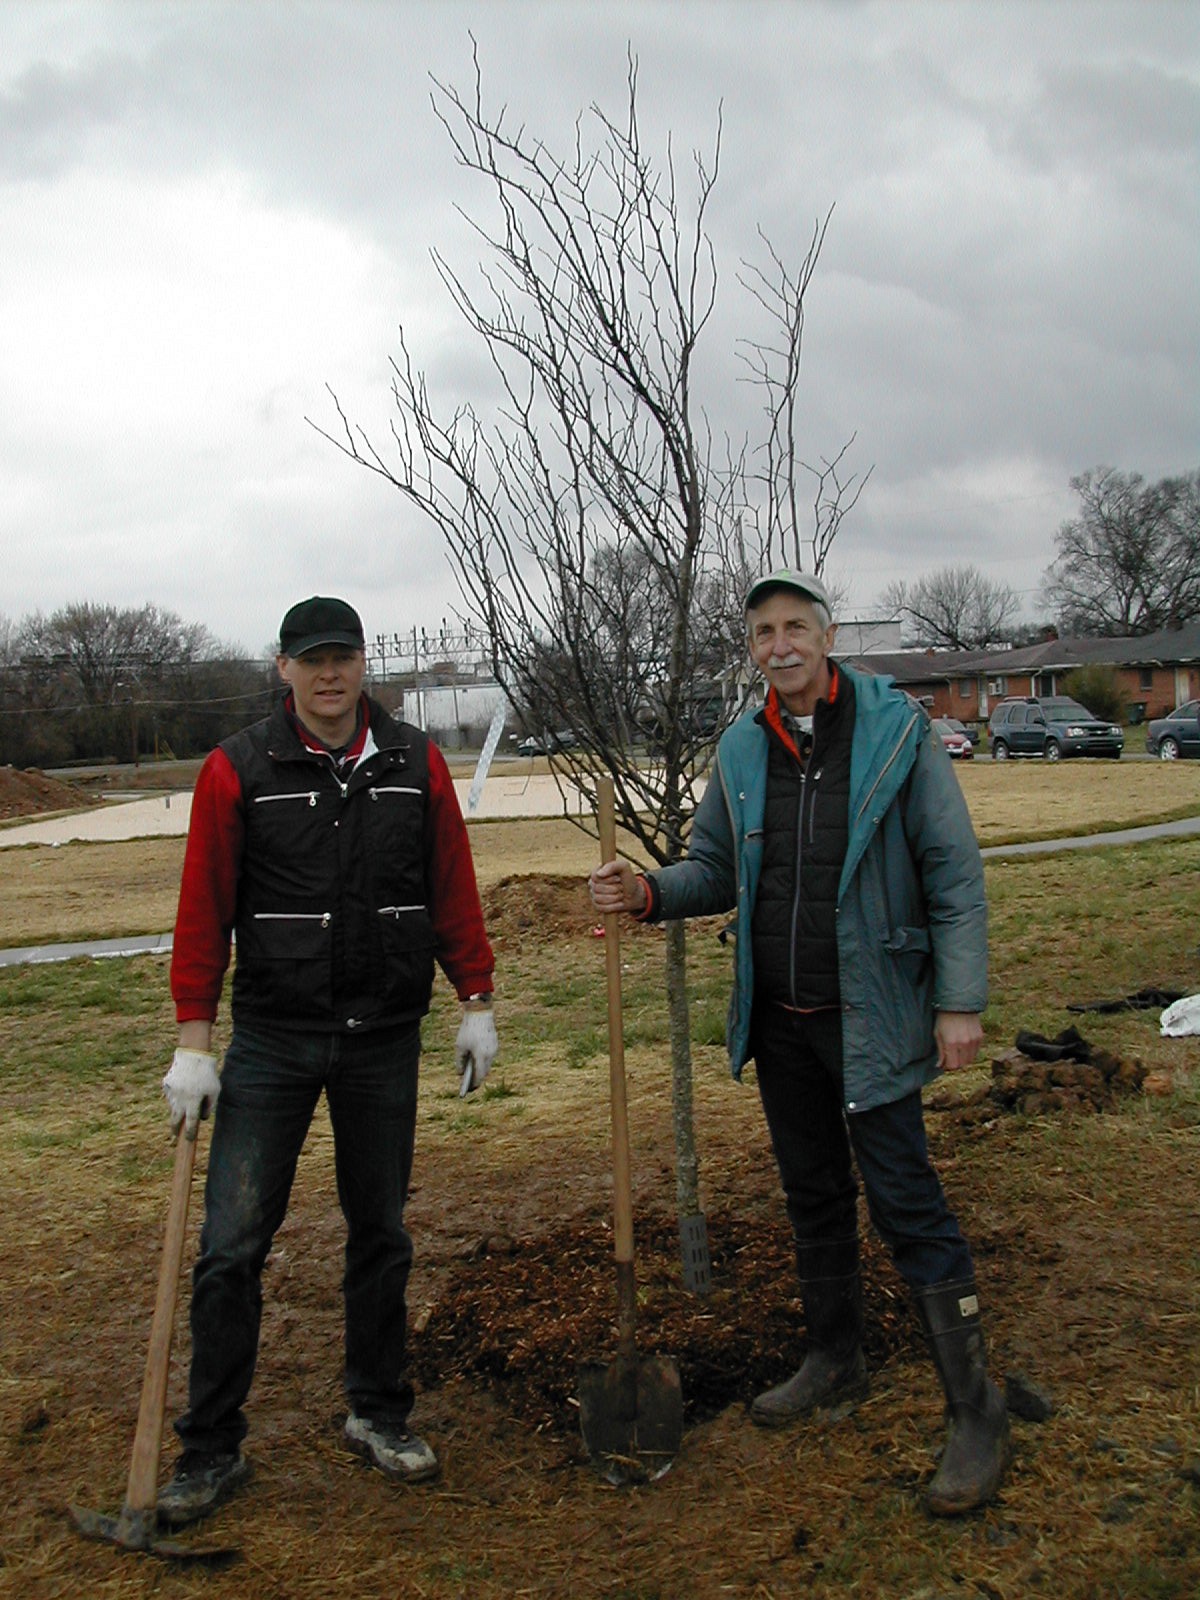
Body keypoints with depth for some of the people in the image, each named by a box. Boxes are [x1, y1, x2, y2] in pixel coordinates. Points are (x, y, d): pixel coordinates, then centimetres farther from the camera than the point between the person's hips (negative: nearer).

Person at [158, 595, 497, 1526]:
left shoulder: (416, 763, 2)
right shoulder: (238, 770, -4)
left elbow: (453, 890, 6)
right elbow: (203, 908, -4)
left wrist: (477, 1004, 5)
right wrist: (194, 1043, -7)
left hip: (386, 1039, 2)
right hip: (272, 1039, -2)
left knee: (381, 1234, 13)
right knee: (231, 1246, 0)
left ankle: (378, 1416, 31)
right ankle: (211, 1451, 17)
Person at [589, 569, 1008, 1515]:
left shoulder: (899, 733, -9)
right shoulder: (742, 751, 4)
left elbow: (955, 873, -9)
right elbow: (715, 869, 11)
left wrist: (961, 1000, -14)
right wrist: (649, 893, -10)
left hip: (870, 1017, -5)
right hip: (778, 1020, 6)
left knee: (906, 1203, -3)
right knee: (813, 1195, 18)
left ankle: (977, 1413, 10)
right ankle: (836, 1359, 37)